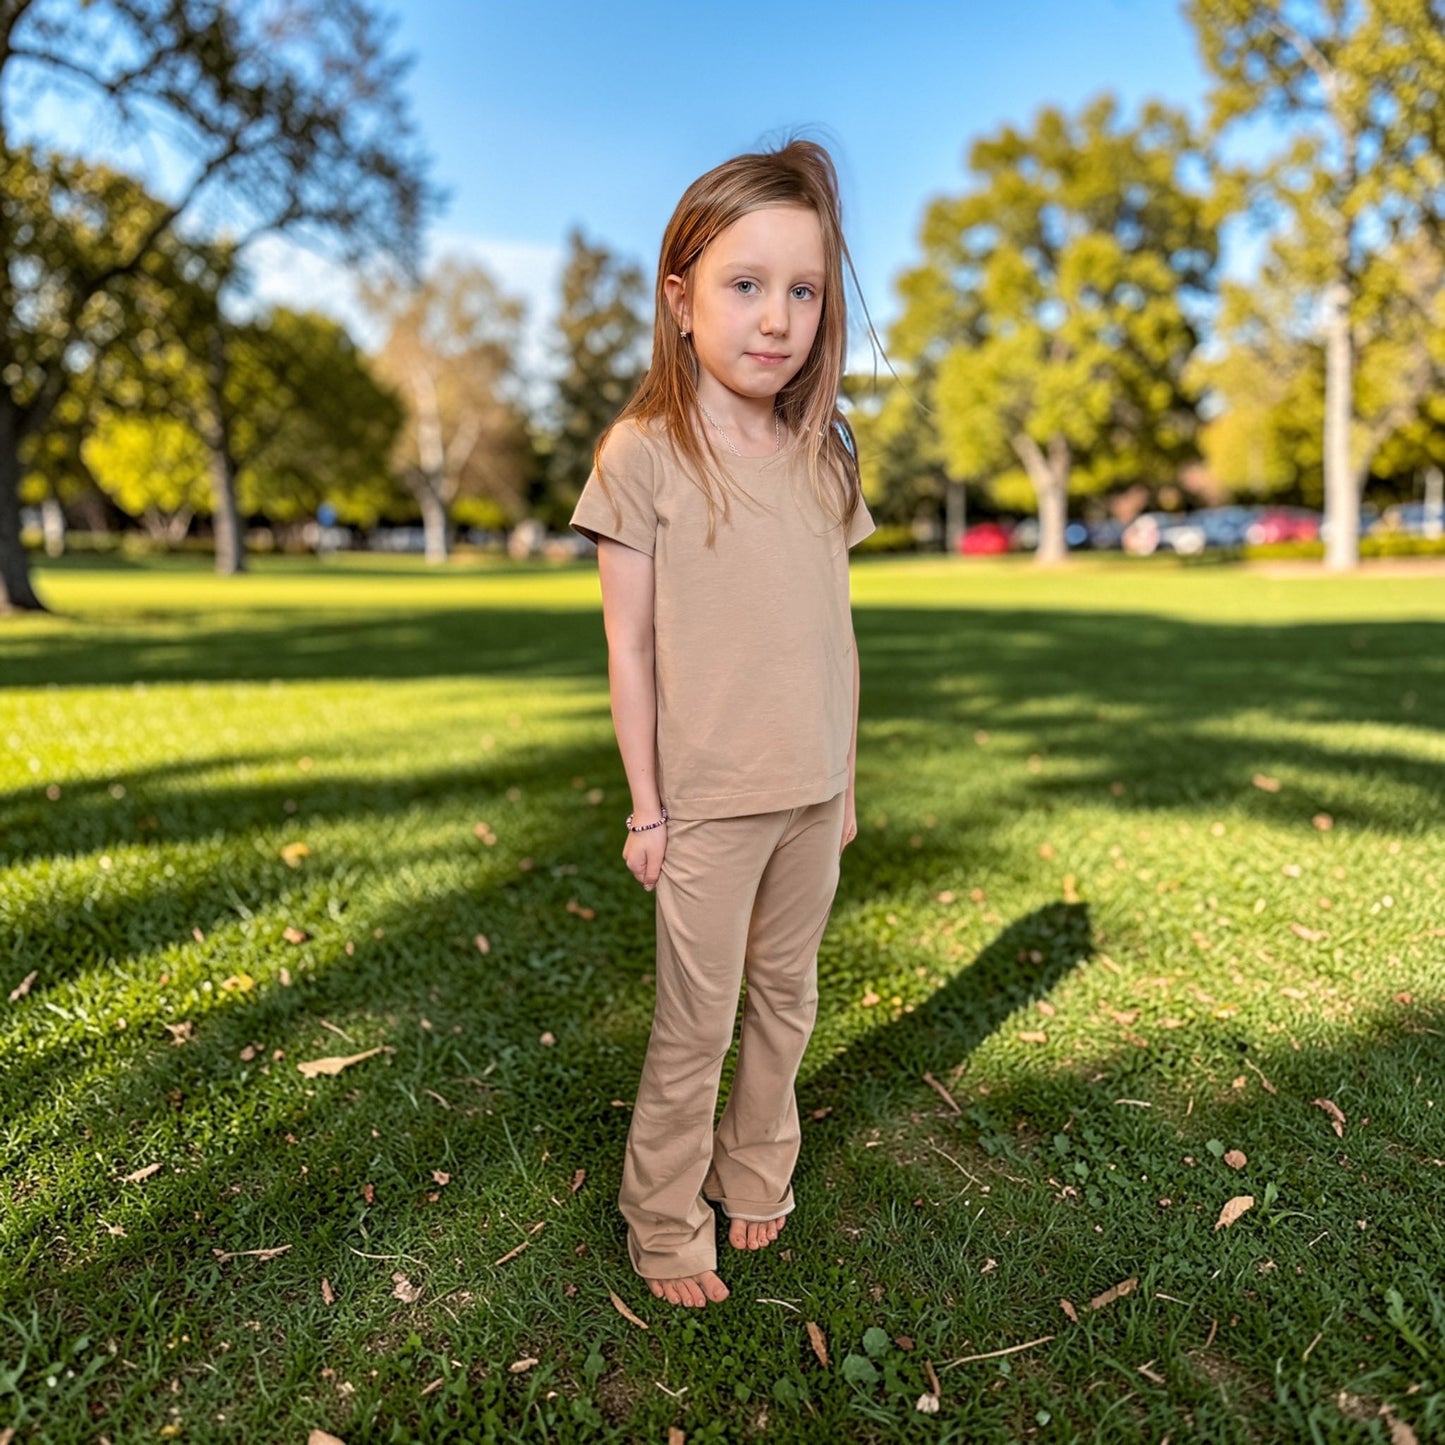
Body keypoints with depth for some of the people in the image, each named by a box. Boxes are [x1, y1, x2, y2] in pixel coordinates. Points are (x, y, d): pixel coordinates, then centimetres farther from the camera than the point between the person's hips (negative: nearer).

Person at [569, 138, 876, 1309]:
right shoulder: (644, 453, -8)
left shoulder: (822, 458, 6)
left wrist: (846, 778, 11)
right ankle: (666, 1227, 27)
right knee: (696, 1023, 6)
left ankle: (756, 1178, 39)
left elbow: (837, 632, 9)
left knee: (786, 1002, 17)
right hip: (706, 800, -5)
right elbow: (629, 645, -7)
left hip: (811, 796, 5)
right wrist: (644, 806, -7)